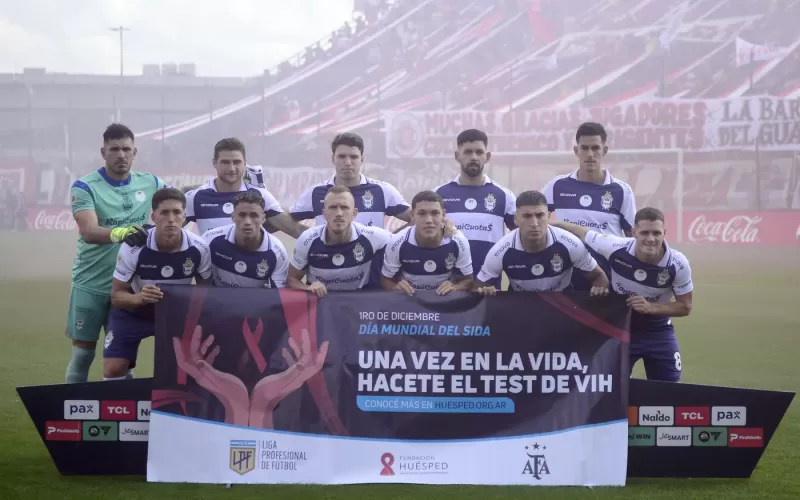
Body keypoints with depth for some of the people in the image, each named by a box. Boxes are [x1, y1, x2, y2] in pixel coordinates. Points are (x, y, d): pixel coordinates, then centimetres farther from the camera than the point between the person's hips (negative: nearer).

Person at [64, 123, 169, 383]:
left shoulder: (150, 183, 1)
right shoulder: (84, 186, -12)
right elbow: (88, 232, -27)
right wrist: (119, 232, -45)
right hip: (91, 284, -3)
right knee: (83, 352, 3)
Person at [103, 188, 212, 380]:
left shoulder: (199, 249, -23)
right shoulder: (133, 247, -28)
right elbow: (116, 295, -19)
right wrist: (139, 298, -41)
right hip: (133, 312, -2)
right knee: (113, 371, -13)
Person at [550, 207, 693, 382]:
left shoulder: (678, 264, -23)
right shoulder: (616, 248, -27)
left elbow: (685, 307, -11)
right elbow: (582, 232, -9)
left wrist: (650, 308, -26)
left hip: (657, 331, 1)